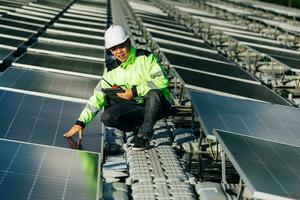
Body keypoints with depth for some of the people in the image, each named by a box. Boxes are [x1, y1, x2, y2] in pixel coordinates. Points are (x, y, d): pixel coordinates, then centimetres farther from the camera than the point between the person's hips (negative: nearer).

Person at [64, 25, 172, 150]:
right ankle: (138, 129, 3)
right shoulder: (113, 71, 3)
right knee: (107, 117, -21)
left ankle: (144, 134, -21)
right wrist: (80, 123, -8)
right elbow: (97, 97, 1)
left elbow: (162, 81, -23)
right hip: (137, 108, 4)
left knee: (154, 93, -39)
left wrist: (135, 91, -24)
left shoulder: (145, 57, -10)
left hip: (159, 104, -4)